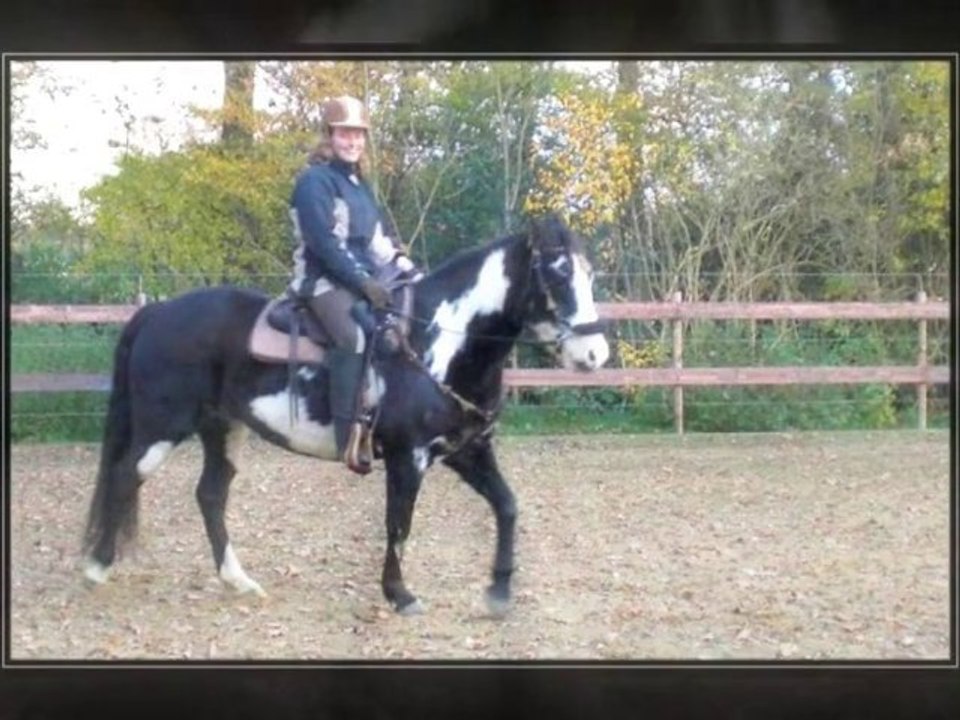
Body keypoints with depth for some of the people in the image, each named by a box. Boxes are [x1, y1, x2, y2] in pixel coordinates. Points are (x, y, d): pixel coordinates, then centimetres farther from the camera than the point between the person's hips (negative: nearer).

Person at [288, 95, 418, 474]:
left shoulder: (359, 184, 19)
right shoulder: (314, 180, -8)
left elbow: (379, 240, 21)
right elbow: (324, 243, -17)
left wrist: (410, 272, 6)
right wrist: (364, 281, -22)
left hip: (363, 278, 9)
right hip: (324, 279, -9)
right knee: (353, 334, -33)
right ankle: (350, 435, -38)